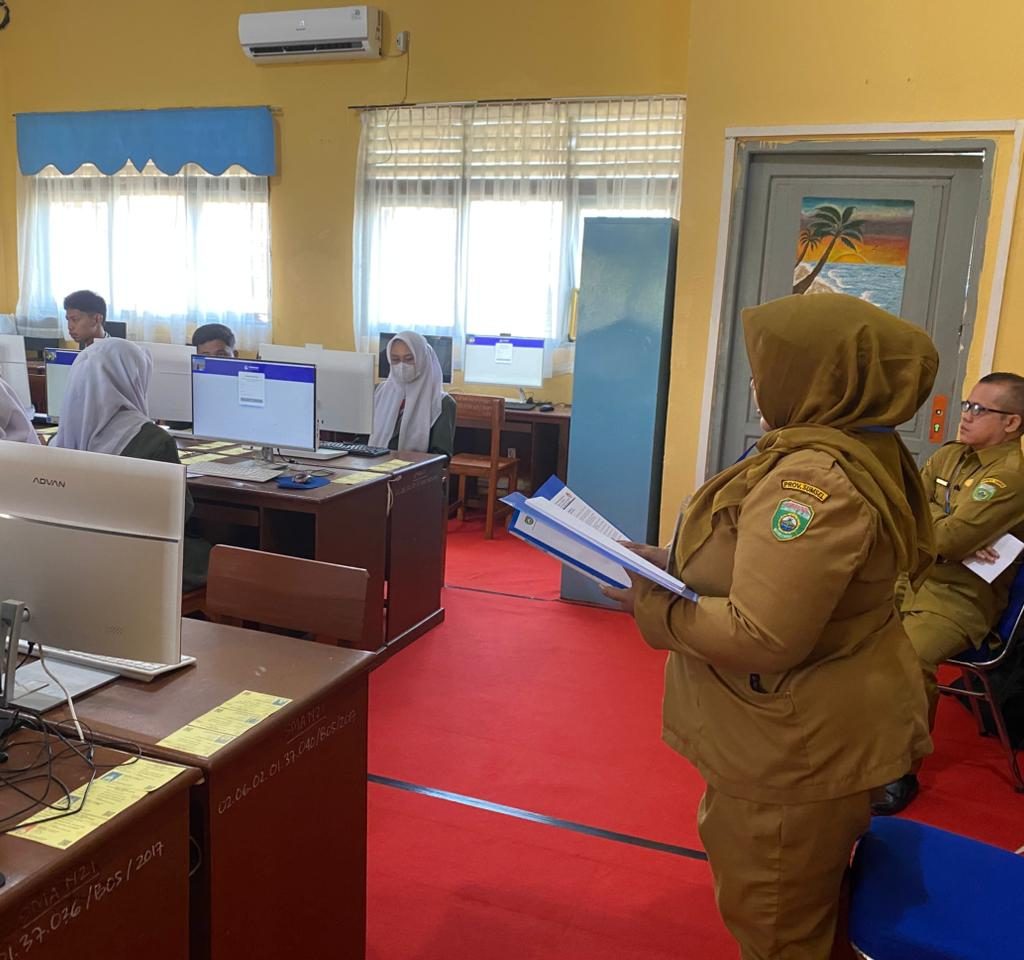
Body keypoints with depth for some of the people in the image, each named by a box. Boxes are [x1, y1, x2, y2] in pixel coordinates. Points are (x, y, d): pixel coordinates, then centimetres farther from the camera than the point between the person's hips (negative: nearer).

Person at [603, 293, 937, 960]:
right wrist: (678, 565, 2)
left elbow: (760, 638, -32)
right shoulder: (860, 452, 4)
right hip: (826, 731, 10)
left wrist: (653, 605, -18)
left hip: (800, 750, -10)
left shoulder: (815, 478, -30)